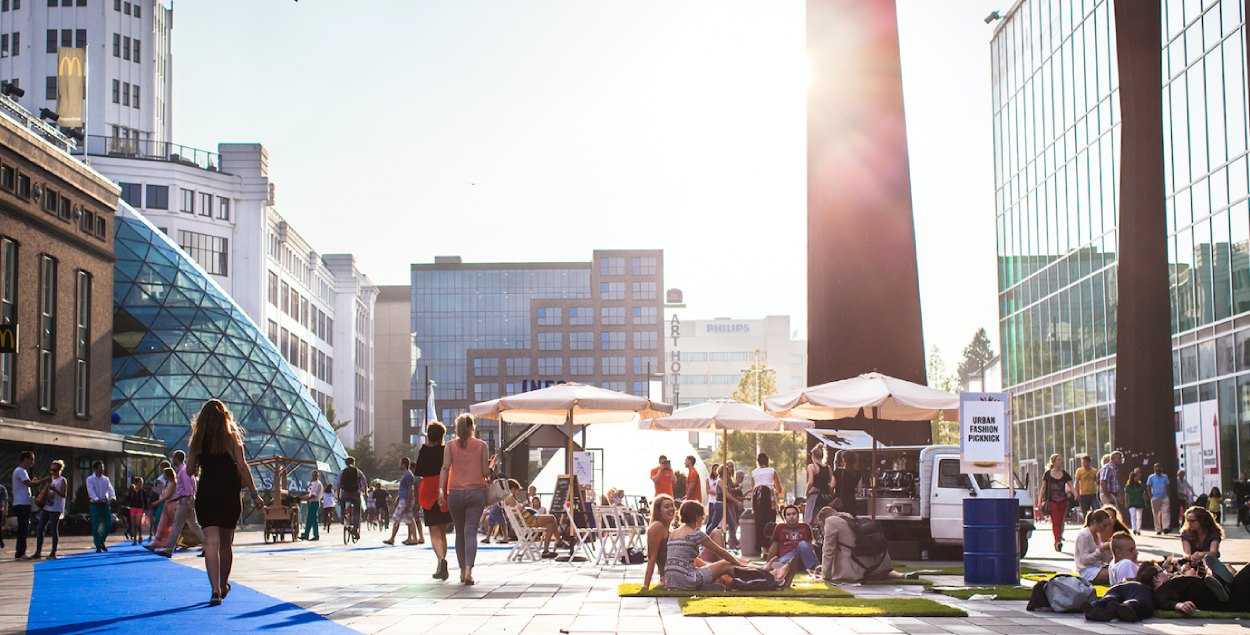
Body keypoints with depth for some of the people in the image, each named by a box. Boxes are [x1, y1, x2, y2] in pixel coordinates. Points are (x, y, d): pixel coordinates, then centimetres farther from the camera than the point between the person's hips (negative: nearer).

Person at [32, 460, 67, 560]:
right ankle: (38, 552, 8)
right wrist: (46, 485, -3)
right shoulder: (49, 479, 16)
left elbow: (63, 495, -10)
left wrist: (54, 489, -23)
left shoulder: (62, 480, -2)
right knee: (40, 529, 3)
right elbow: (44, 493, 17)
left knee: (54, 529, -5)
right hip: (46, 507, 6)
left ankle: (53, 553, 1)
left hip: (56, 509, -6)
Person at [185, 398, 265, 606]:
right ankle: (223, 585, 30)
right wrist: (254, 494, -3)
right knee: (226, 543, 15)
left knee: (211, 543, -6)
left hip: (206, 495, 0)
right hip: (230, 496, 0)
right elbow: (242, 467, -6)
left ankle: (216, 590, -20)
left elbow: (190, 470, 5)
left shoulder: (198, 440, 3)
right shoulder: (232, 438, -1)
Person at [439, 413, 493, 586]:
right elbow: (485, 472, 0)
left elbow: (445, 468, -6)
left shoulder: (450, 446, 4)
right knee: (471, 532, -5)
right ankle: (468, 570, -21)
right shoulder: (481, 445, 3)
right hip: (476, 492, -1)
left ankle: (462, 570, 19)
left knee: (460, 532, 14)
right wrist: (491, 465, 20)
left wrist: (441, 490, -10)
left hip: (455, 493, 1)